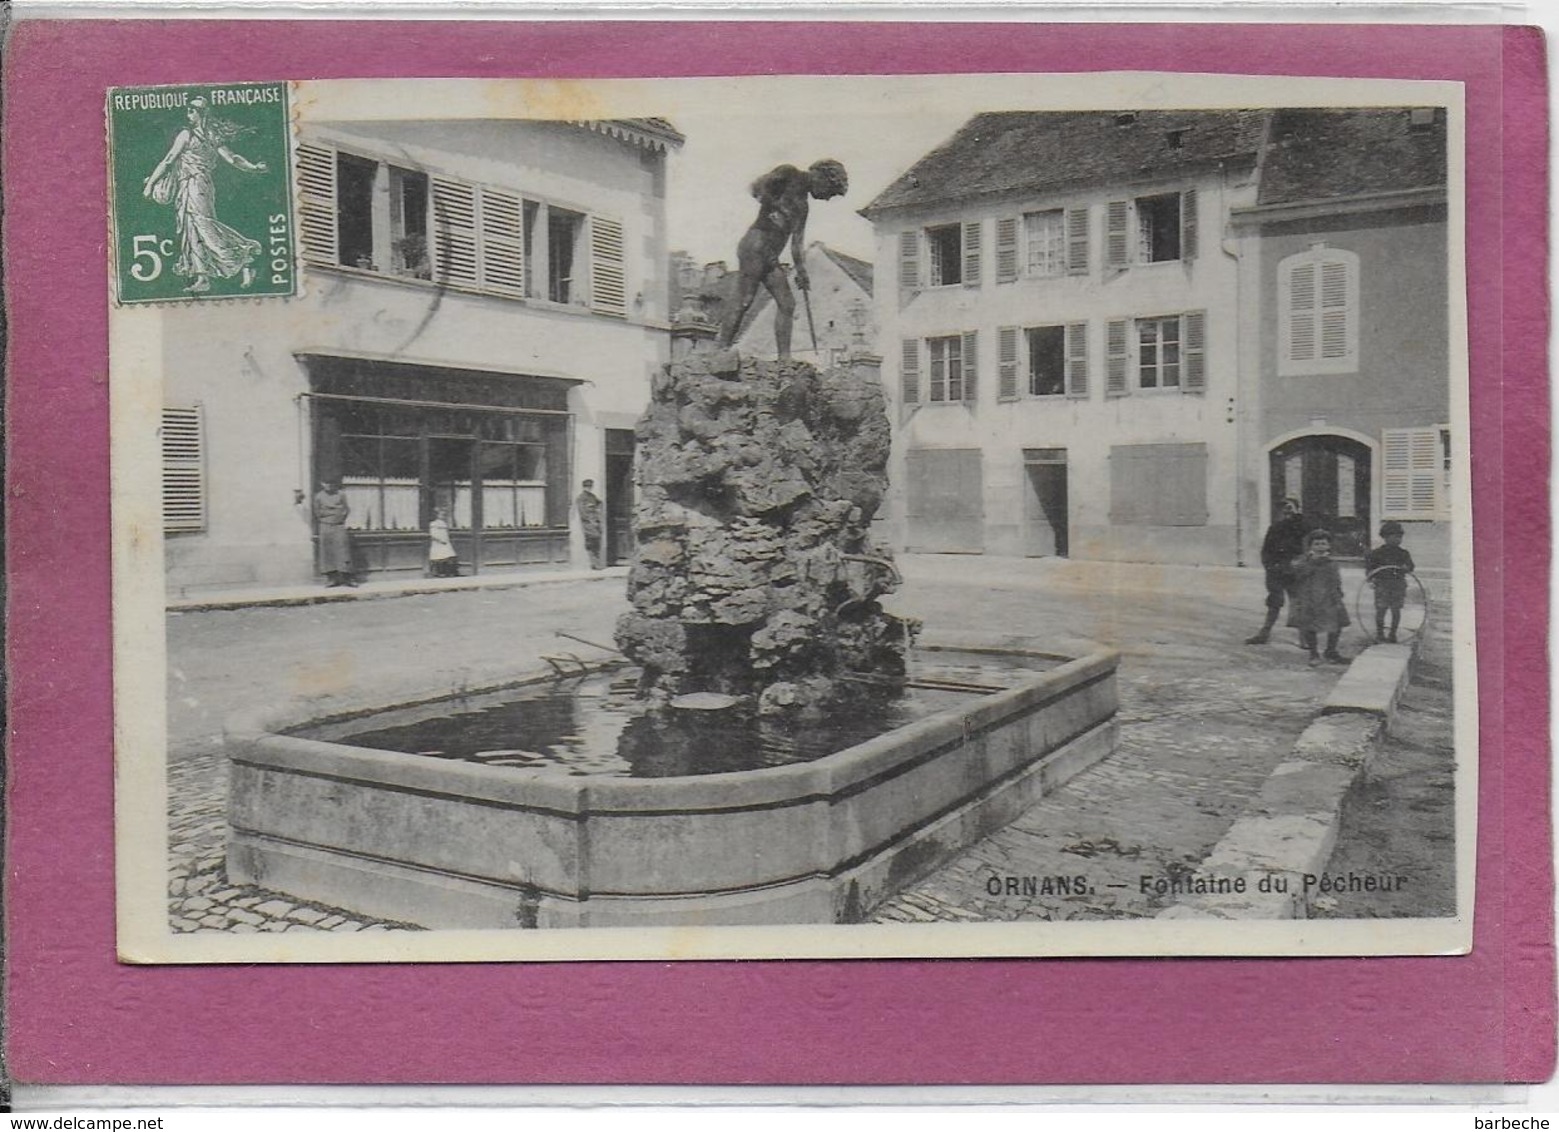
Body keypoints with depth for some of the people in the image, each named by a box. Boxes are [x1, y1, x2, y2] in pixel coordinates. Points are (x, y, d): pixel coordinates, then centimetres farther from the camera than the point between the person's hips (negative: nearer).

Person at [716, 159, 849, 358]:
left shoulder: (803, 205, 26)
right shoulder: (788, 174, 3)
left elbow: (797, 242, 24)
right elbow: (757, 187, -10)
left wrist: (801, 270, 17)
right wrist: (774, 209, -12)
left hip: (771, 255, 9)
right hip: (756, 244, -9)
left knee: (787, 304, 2)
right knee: (745, 300, -15)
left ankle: (784, 357, 3)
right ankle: (722, 351, -15)